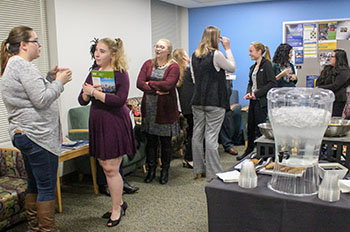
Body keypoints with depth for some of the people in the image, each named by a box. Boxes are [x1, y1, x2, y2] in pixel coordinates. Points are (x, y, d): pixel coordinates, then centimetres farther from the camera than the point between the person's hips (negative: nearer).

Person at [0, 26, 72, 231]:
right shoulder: (24, 67, -15)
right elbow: (41, 100, -20)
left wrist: (50, 78, 11)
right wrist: (59, 82, -7)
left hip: (24, 135, 11)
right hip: (38, 136, -11)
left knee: (34, 185, 18)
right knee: (47, 188, -2)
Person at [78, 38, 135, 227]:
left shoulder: (120, 73, -8)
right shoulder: (94, 72, 11)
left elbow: (120, 100, -21)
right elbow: (82, 101, 9)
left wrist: (95, 92, -20)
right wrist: (87, 93, -13)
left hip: (115, 123, -7)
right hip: (97, 123, 7)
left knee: (111, 169, -2)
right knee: (105, 167, 14)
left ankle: (117, 209, 17)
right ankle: (119, 203, 32)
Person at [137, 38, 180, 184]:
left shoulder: (173, 67, -4)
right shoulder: (148, 64, 8)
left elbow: (168, 84, -19)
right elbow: (139, 83, -4)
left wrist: (150, 83, -8)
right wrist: (156, 90, -16)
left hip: (166, 108, -3)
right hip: (149, 108, 3)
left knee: (166, 141, 7)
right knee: (151, 140, 9)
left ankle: (165, 171, 22)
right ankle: (151, 170, 22)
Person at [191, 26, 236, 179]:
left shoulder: (195, 55, 10)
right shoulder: (216, 54, -11)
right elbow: (232, 68, 2)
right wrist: (227, 48, 8)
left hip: (197, 101, 6)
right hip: (214, 102, -6)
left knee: (197, 134, 8)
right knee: (211, 135, -4)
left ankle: (199, 170, 17)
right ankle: (213, 172, 2)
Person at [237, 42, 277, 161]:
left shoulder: (266, 65, -10)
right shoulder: (253, 67, 14)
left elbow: (272, 83, -17)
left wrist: (257, 93, -18)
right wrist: (248, 92, 3)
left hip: (262, 101, -8)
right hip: (253, 101, 8)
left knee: (259, 128, -3)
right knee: (250, 126, 13)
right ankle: (249, 151, 27)